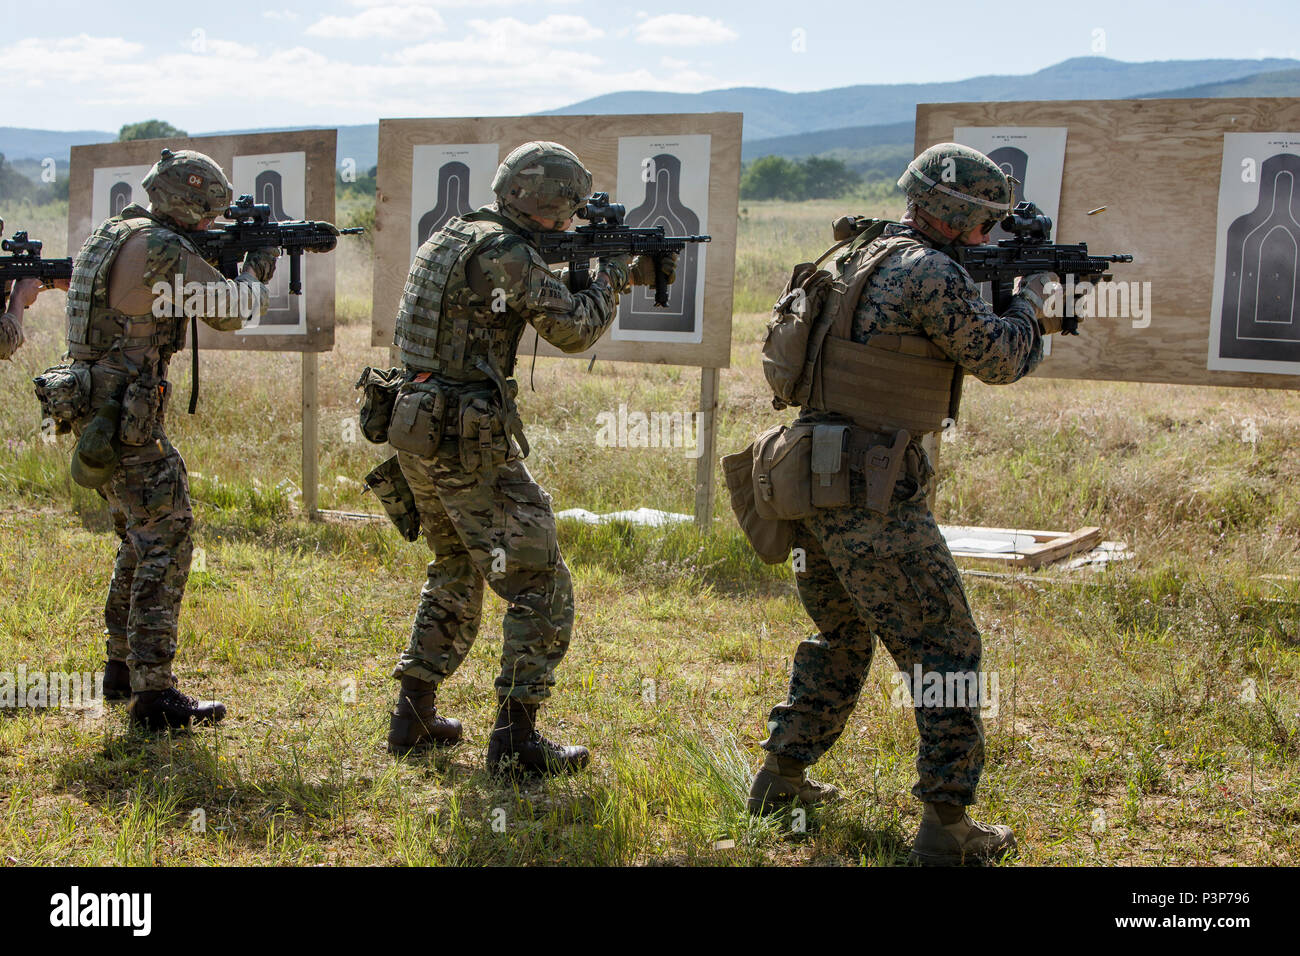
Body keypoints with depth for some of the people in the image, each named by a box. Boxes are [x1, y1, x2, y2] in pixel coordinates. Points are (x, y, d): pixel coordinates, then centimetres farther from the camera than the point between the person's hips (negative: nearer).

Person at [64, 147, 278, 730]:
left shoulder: (109, 236, 14)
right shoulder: (163, 248, -15)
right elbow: (227, 312, -8)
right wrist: (256, 271, 11)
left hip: (95, 412, 10)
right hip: (128, 418, -10)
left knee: (140, 539, 21)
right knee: (166, 539, -9)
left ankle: (122, 666, 30)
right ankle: (153, 693, -11)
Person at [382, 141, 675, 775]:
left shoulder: (452, 237, 15)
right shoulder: (505, 253, -15)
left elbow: (537, 294, 23)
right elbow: (574, 329, -11)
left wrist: (632, 276, 20)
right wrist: (613, 272, 7)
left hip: (417, 434, 10)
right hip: (470, 443, -10)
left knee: (455, 574, 25)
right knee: (540, 588, -2)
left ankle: (413, 719, 27)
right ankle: (516, 740, -1)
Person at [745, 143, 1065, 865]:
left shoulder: (875, 257, 15)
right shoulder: (931, 272, -15)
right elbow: (999, 358, -6)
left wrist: (1024, 323, 15)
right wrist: (1031, 298, 10)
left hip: (819, 488, 10)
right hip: (875, 500, -10)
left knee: (843, 640, 25)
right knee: (948, 654, 0)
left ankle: (782, 778, 32)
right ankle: (948, 827, 4)